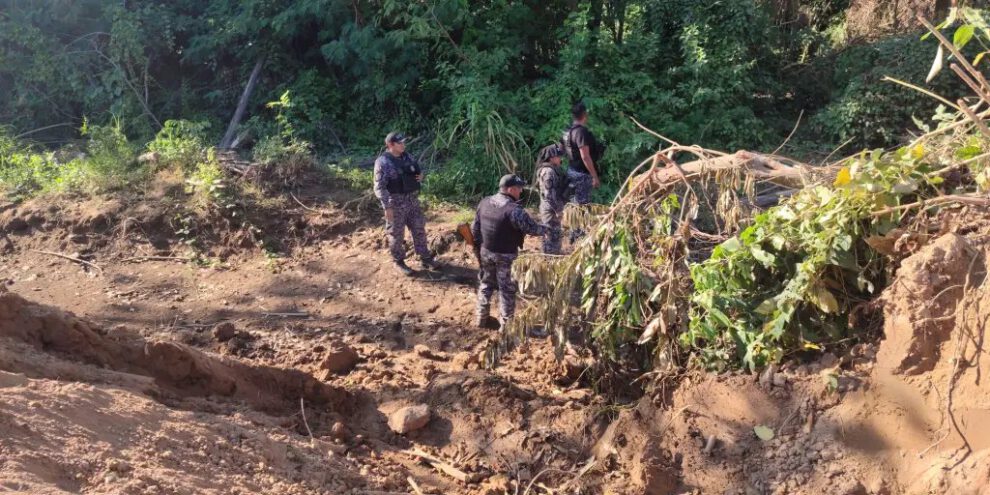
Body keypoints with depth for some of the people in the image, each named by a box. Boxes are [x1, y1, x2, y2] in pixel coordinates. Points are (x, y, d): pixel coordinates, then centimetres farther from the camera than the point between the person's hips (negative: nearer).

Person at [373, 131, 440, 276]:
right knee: (397, 234, 7)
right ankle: (399, 262, 23)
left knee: (419, 229, 13)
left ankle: (426, 259, 25)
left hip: (412, 201, 7)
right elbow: (379, 187, -18)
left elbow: (418, 169, 21)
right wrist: (387, 207, -22)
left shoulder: (407, 157, 4)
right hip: (396, 203, -7)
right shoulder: (383, 162, -17)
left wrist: (421, 175, -4)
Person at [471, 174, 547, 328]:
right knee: (507, 289, 8)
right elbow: (532, 228, -18)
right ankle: (506, 324, 18)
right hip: (505, 256, -6)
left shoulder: (484, 203, -2)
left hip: (485, 252, 6)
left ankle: (482, 318, 31)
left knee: (486, 284, 21)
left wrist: (478, 249, 16)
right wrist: (546, 230, 4)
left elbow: (475, 229, 5)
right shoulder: (514, 210, -24)